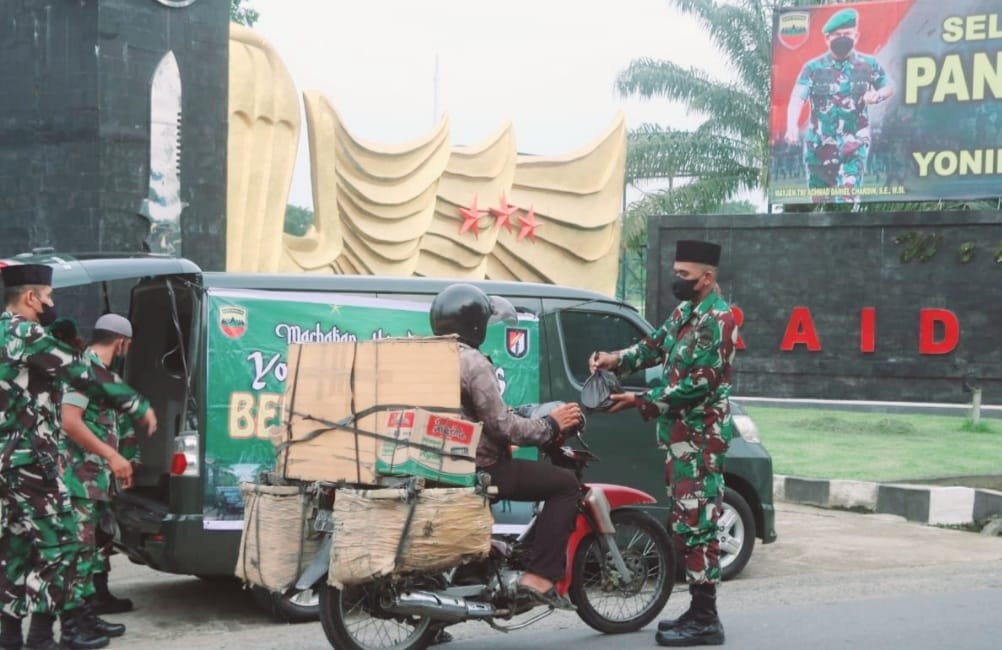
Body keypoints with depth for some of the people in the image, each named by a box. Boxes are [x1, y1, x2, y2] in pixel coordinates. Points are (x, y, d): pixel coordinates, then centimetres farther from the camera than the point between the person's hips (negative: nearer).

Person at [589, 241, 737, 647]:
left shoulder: (717, 319, -16)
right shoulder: (686, 311, 14)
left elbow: (698, 384, -20)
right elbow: (655, 346, 19)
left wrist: (642, 403, -18)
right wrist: (616, 360, 0)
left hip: (700, 436, -10)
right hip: (680, 433, 10)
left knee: (696, 524, -10)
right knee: (685, 523, 12)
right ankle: (699, 610, 19)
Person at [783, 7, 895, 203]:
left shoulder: (869, 65, 2)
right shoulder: (813, 68, -3)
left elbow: (889, 87, 17)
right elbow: (797, 98, -15)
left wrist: (877, 95, -8)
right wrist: (792, 126, -34)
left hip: (853, 145, -1)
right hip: (819, 145, 1)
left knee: (847, 198, -16)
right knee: (820, 201, 10)